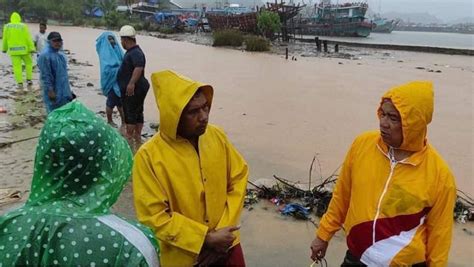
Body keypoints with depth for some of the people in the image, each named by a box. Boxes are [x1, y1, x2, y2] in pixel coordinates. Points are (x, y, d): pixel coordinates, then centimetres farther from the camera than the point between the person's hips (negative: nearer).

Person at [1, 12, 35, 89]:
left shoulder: (7, 27, 2)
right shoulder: (23, 26, -4)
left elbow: (5, 39, 5)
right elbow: (28, 38, -9)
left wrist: (4, 48, 17)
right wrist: (32, 48, -9)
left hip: (13, 50, 1)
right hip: (23, 49, -1)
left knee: (17, 66, 1)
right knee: (28, 63, 18)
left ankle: (20, 83, -3)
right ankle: (29, 79, 12)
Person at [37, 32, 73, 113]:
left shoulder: (60, 54, 11)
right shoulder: (45, 55, -17)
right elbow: (45, 75, -20)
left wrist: (68, 89, 21)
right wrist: (50, 90, -21)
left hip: (63, 90, 9)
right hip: (54, 91, -9)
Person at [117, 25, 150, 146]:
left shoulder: (135, 53, -20)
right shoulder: (132, 52, 15)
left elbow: (139, 67, -36)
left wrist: (132, 83, -42)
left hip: (132, 89, -11)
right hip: (136, 88, 11)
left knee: (130, 113, -3)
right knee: (138, 112, 14)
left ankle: (129, 137, 5)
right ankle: (137, 136, 22)